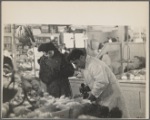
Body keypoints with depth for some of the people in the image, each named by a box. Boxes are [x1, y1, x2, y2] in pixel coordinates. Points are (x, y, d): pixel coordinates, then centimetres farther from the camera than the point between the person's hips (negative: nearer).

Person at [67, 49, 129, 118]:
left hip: (110, 96, -9)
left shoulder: (94, 65, -24)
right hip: (100, 98, 9)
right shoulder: (84, 66, 7)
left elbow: (103, 82, -33)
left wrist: (93, 94, -23)